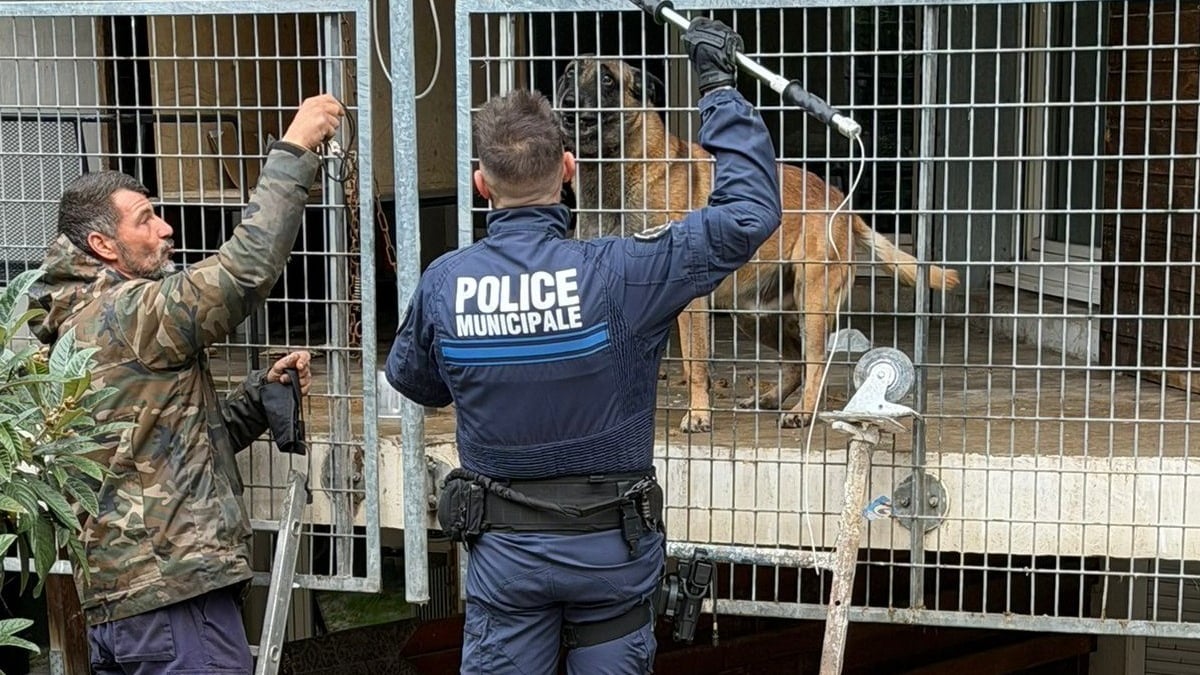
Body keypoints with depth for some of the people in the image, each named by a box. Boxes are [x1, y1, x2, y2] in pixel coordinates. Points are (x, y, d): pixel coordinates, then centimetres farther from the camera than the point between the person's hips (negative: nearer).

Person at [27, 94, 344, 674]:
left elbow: (199, 438, 21)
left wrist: (262, 392, 5)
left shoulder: (81, 321, 21)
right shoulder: (126, 314, -11)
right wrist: (292, 152, -14)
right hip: (172, 591, -11)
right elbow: (243, 271, -21)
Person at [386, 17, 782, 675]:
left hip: (504, 545, 1)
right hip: (612, 543, -1)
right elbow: (751, 212, -16)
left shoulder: (443, 282, -13)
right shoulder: (617, 274, -21)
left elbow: (410, 379, 7)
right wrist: (720, 85, -8)